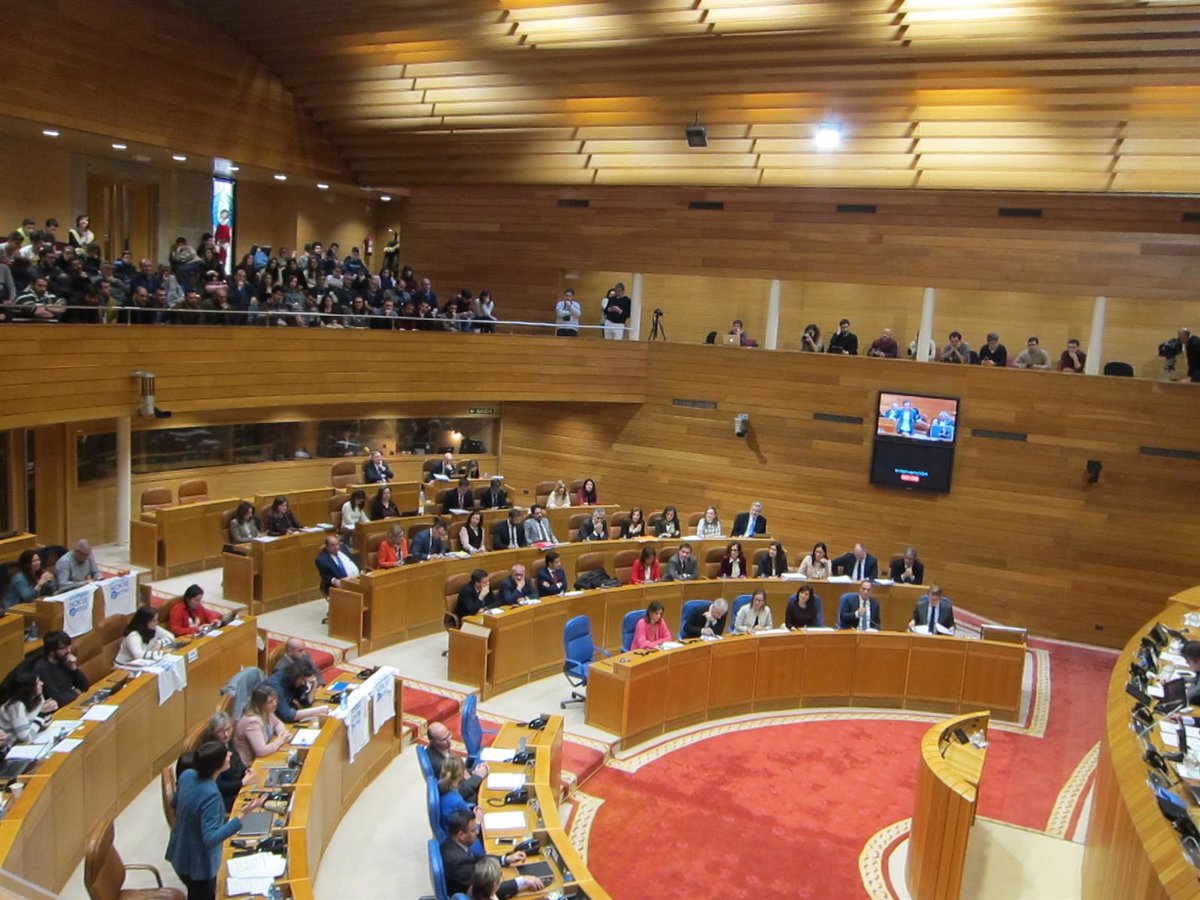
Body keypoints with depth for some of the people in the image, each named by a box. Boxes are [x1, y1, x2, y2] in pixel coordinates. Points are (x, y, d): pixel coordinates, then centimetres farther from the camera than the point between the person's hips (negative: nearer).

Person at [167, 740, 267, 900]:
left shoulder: (187, 775, -11)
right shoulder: (210, 794, -35)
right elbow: (210, 838, -35)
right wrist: (242, 816, -42)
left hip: (181, 855, 8)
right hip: (199, 864, -8)